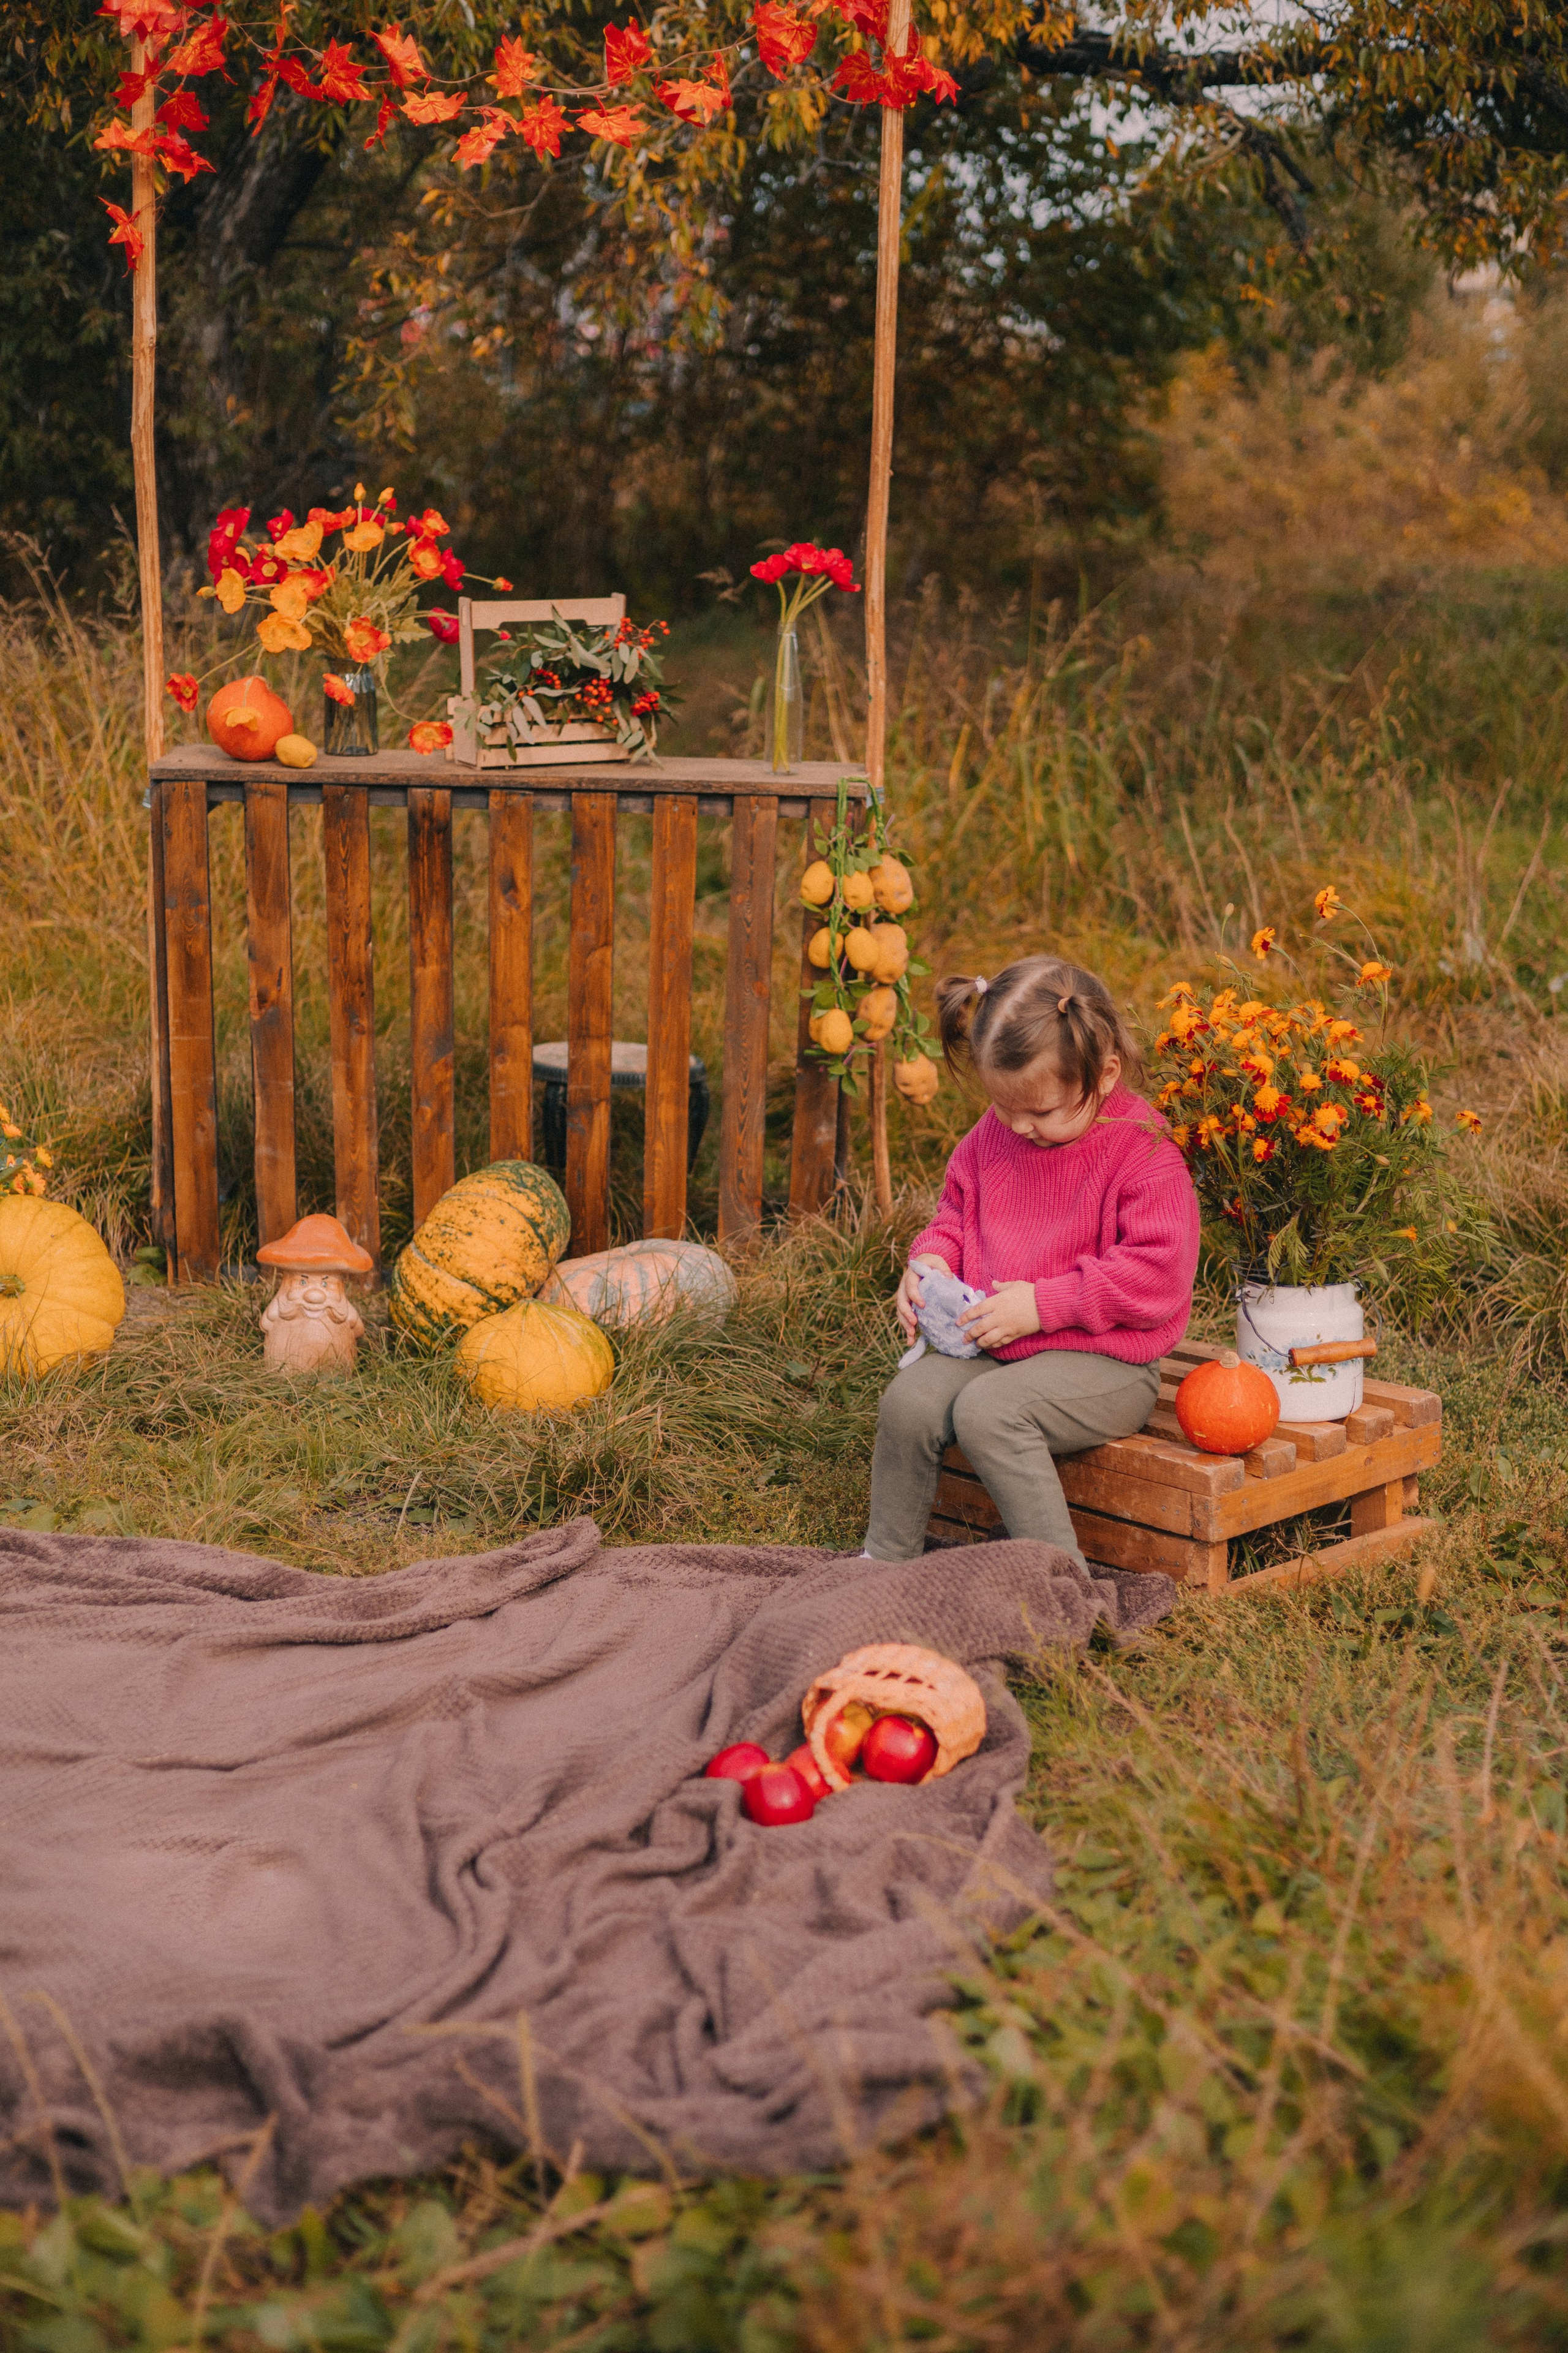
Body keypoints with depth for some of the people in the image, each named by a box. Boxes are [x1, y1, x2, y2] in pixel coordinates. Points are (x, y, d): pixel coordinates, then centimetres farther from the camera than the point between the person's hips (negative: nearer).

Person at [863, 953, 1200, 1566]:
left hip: (1102, 1362, -6)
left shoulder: (1145, 1153, -15)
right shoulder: (993, 1136, 6)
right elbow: (956, 1212, 21)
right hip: (990, 1344, 7)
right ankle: (885, 1558, 2)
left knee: (986, 1410, -31)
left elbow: (1155, 1274, -20)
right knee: (909, 1399, -18)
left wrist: (1043, 1304, -22)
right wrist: (929, 1261, -3)